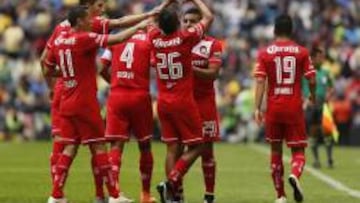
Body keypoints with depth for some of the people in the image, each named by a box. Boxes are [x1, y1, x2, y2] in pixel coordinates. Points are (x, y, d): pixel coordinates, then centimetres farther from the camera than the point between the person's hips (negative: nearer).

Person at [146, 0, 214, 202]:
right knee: (196, 147, 3)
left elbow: (151, 23, 22)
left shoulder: (155, 39, -2)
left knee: (173, 148, 6)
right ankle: (171, 182, -13)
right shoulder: (186, 38, -13)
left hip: (163, 102, 5)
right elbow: (209, 17, 2)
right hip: (183, 102, -5)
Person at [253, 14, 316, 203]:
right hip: (294, 108, -1)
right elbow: (312, 80, 0)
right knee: (298, 150, 5)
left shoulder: (264, 53, -1)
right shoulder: (302, 52, -1)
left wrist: (257, 108, -9)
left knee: (276, 150, 15)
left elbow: (260, 81, -8)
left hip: (273, 108, 1)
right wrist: (313, 96, 20)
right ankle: (295, 174, -28)